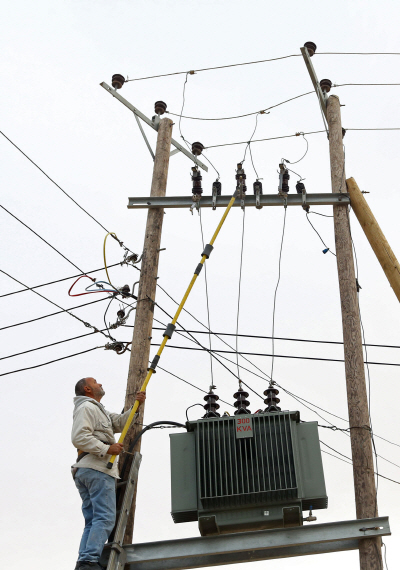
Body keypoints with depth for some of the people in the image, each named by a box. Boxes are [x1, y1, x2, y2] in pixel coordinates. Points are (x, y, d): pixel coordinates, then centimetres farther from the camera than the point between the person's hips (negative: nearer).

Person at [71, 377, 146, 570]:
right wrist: (107, 449, -17)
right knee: (105, 518, -17)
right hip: (97, 468, -10)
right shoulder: (87, 407, -1)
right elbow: (79, 437, -15)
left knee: (92, 521, 6)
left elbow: (119, 423, 24)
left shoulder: (98, 410, 31)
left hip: (83, 470, 10)